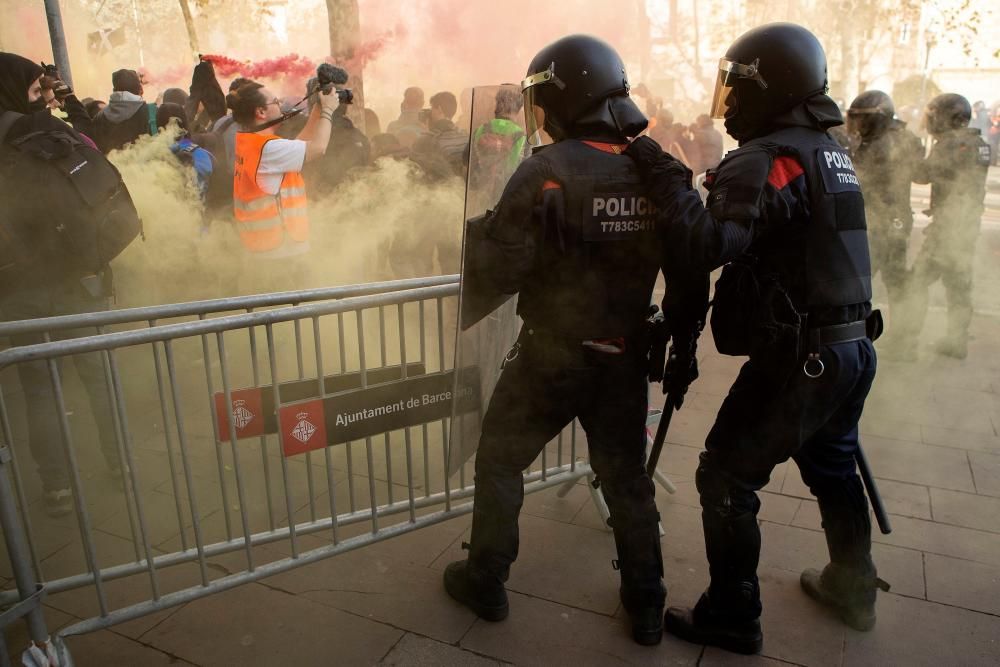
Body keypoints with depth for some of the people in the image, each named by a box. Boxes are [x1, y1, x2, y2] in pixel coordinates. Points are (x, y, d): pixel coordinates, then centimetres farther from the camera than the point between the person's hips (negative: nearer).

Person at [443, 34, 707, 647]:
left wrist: (479, 243, 1)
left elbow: (501, 271, -20)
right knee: (627, 477, 20)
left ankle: (485, 583, 30)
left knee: (500, 461, 17)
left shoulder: (549, 170, -18)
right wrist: (683, 338, 14)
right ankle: (646, 606, 31)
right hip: (627, 357, 5)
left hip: (553, 355, -5)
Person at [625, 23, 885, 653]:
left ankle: (732, 617, 15)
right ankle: (853, 586, 44)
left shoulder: (766, 158, -16)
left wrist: (664, 172, -20)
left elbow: (706, 247, -30)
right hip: (853, 345, 9)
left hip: (798, 355, -9)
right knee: (832, 466, 26)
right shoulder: (831, 151, 12)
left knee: (727, 477, 3)